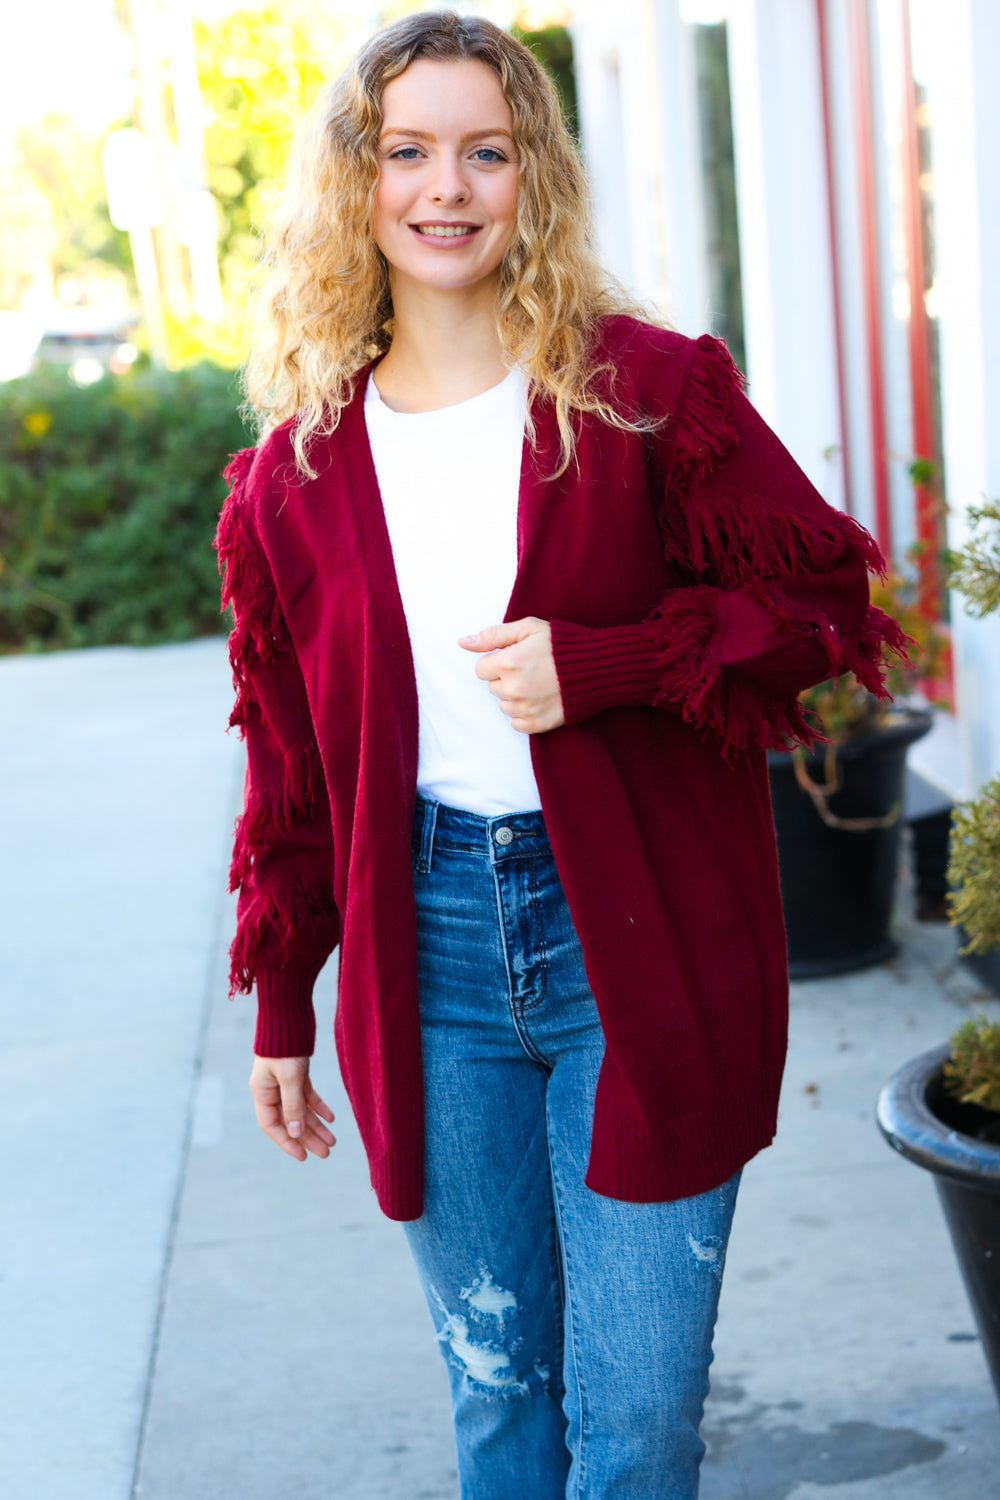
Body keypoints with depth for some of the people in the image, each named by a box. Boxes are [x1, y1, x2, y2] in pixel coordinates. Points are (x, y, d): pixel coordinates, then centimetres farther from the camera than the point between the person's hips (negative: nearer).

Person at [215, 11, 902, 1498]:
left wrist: (597, 667, -17)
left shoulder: (648, 390, -4)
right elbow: (287, 756, 12)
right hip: (427, 950, 3)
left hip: (642, 944, -2)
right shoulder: (298, 468, 5)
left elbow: (827, 604, -3)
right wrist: (280, 1010, 15)